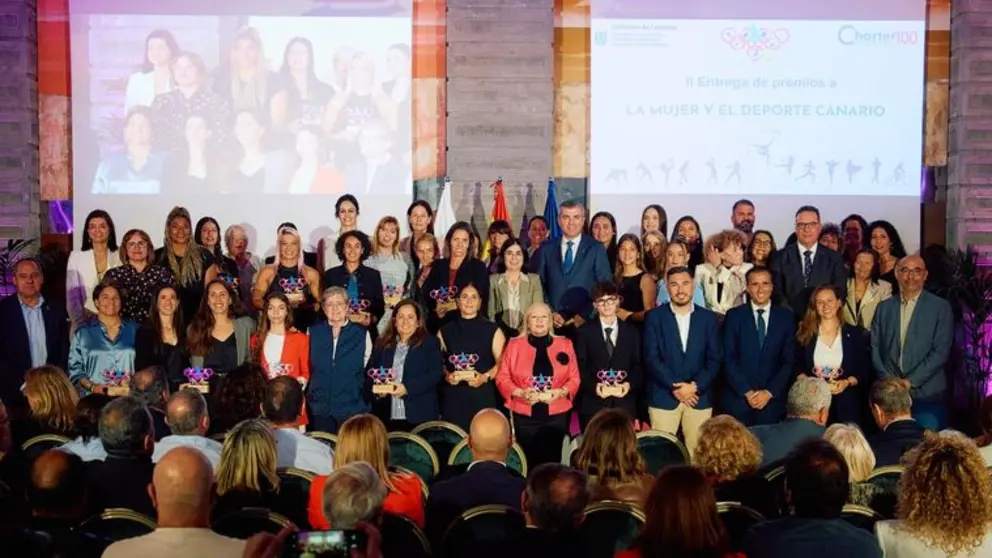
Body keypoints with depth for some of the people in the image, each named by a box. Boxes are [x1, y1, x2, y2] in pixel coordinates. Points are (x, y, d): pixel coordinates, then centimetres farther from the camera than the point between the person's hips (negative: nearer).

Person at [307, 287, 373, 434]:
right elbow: (307, 366, 13)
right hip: (319, 409, 1)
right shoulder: (313, 332, 6)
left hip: (352, 409, -1)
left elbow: (368, 370, 9)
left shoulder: (362, 334, 2)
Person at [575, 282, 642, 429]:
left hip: (625, 403, 1)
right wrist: (594, 386, -17)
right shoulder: (584, 331, 6)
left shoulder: (632, 331, 12)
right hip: (593, 403, -1)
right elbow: (580, 366, 0)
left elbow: (638, 365, 7)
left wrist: (629, 384, -12)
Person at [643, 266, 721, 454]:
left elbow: (714, 359, 4)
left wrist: (695, 386, -10)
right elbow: (652, 357, -5)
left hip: (699, 397, 2)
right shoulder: (655, 317, 2)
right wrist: (675, 387, -12)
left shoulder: (709, 318, 8)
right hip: (663, 397, -1)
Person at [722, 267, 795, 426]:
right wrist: (747, 392, -10)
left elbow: (789, 361, 2)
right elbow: (729, 359, -2)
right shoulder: (734, 316, 2)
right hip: (738, 399, -1)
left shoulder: (785, 317, 5)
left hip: (772, 400, 1)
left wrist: (769, 392, -7)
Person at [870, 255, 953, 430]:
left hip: (927, 394, -2)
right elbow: (875, 347, 8)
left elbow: (941, 351, -6)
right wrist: (888, 379, -6)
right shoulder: (884, 308, 12)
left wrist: (910, 381, -11)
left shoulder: (941, 307, 1)